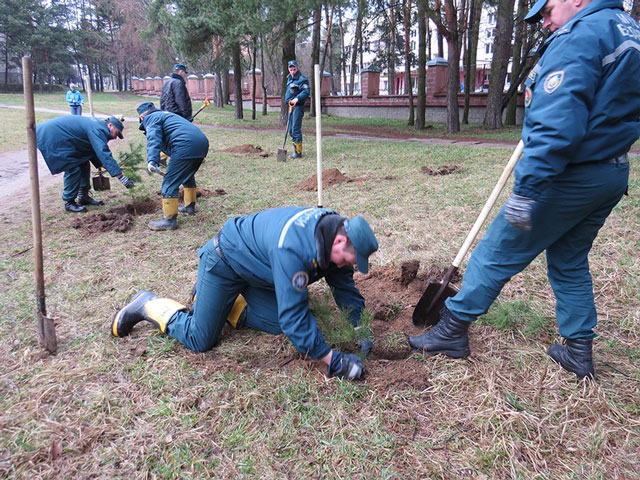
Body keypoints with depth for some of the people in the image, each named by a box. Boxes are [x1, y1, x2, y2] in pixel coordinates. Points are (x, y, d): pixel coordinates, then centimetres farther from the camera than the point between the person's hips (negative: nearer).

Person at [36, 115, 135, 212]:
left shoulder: (98, 125, 5)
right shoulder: (97, 130, -27)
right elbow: (104, 154, -36)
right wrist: (120, 177, -40)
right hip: (52, 137, -11)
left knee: (84, 164, 10)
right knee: (73, 169, -12)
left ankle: (83, 196, 20)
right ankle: (69, 202, 0)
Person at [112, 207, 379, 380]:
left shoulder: (334, 229, -13)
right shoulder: (292, 250, -41)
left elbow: (344, 285, -1)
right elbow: (294, 315, -38)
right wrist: (333, 361, -35)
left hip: (254, 270, 8)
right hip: (224, 262, -8)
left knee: (277, 324, -1)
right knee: (199, 341, -4)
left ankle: (226, 303, 22)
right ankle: (148, 305, 19)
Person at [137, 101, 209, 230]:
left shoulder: (150, 118, 8)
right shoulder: (166, 114, 36)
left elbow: (154, 140, -13)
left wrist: (152, 160, -25)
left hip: (186, 146, -9)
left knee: (170, 182, -4)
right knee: (188, 175, 30)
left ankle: (169, 220, -2)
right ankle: (190, 207, 44)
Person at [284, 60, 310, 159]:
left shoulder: (302, 79, -11)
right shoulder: (289, 78, 17)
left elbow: (306, 91, -23)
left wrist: (297, 98, -35)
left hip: (298, 106, -9)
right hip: (291, 106, 9)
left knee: (296, 129, -12)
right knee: (291, 130, 12)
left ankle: (298, 152, -7)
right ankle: (295, 150, 20)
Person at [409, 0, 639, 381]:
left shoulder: (580, 36, -16)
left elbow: (557, 124, -28)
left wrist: (527, 189, -31)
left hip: (569, 178, -9)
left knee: (498, 252, 0)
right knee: (570, 261, 19)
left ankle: (453, 329, 11)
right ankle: (580, 351, 26)